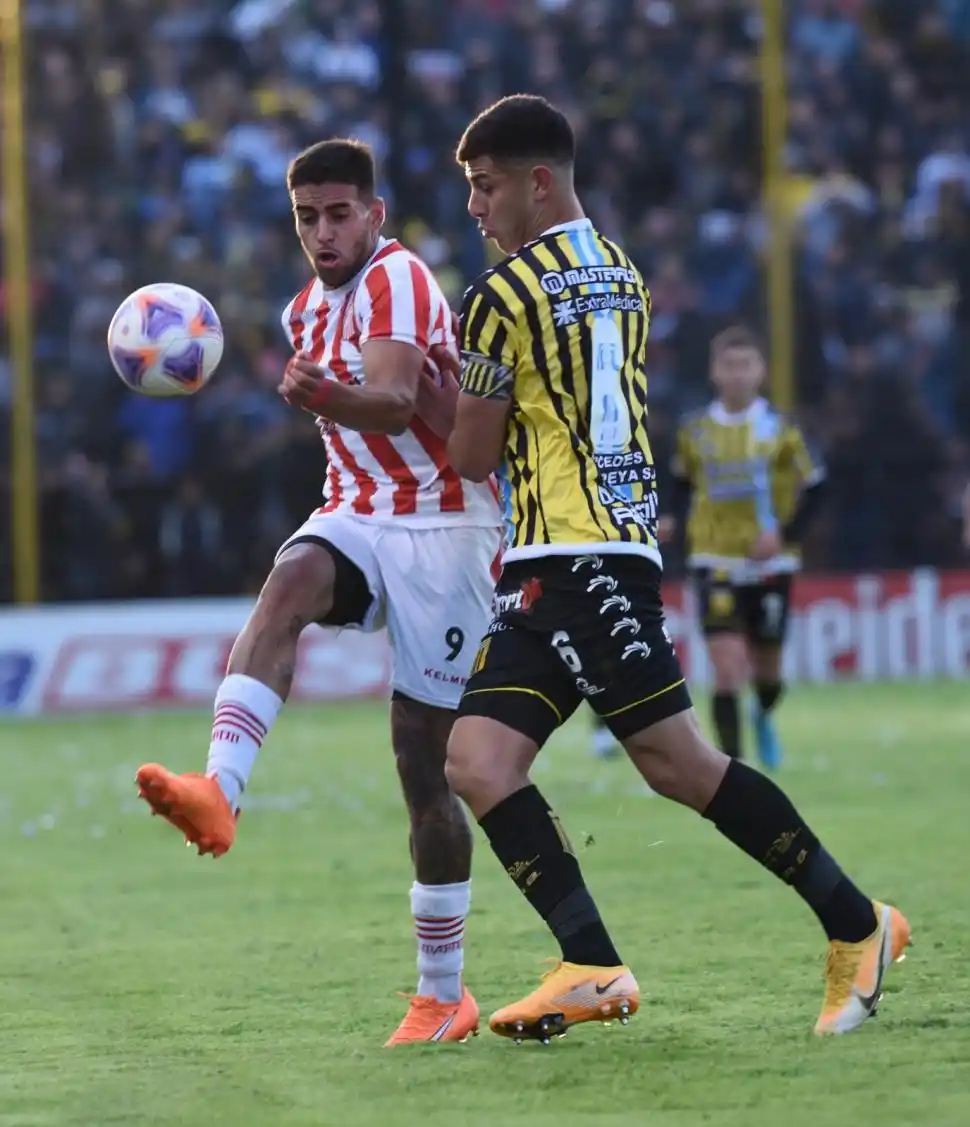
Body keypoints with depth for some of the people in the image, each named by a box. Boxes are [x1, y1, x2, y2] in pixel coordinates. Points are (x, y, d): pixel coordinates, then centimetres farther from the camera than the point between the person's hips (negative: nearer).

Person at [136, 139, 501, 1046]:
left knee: (424, 766, -5)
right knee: (289, 582, -31)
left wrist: (324, 397, -54)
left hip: (442, 531, -6)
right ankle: (219, 788, -54)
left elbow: (394, 400, -35)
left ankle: (442, 995, 8)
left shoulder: (398, 283, -15)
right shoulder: (306, 311, 11)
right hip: (356, 520, 6)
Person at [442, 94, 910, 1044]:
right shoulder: (622, 275, 19)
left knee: (676, 761, -9)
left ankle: (854, 923, -3)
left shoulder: (507, 294, -8)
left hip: (573, 557, -10)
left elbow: (471, 456, -5)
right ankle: (590, 965, -12)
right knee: (477, 763, -1)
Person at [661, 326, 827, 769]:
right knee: (727, 666, -16)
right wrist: (675, 518, -1)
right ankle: (732, 763, -11)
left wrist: (785, 534, -13)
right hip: (715, 563, 0)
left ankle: (763, 717, 49)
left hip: (770, 565, 0)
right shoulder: (694, 430, 1)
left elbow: (814, 487, 0)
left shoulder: (778, 429, -4)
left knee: (766, 669, 13)